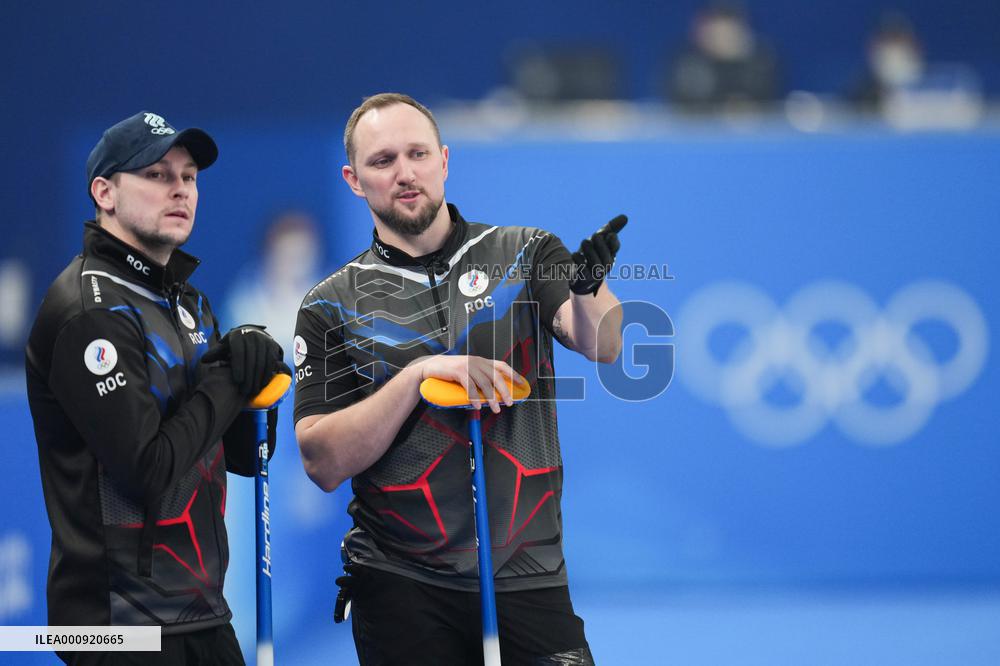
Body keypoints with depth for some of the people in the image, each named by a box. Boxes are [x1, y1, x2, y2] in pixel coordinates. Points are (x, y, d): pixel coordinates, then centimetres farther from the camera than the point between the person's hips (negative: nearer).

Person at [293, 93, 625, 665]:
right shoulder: (333, 306, 4)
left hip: (527, 578, 0)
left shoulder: (523, 255, 6)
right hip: (403, 590, 0)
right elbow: (323, 463, -5)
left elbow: (604, 347, -11)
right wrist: (418, 374, -16)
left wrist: (589, 286, -32)